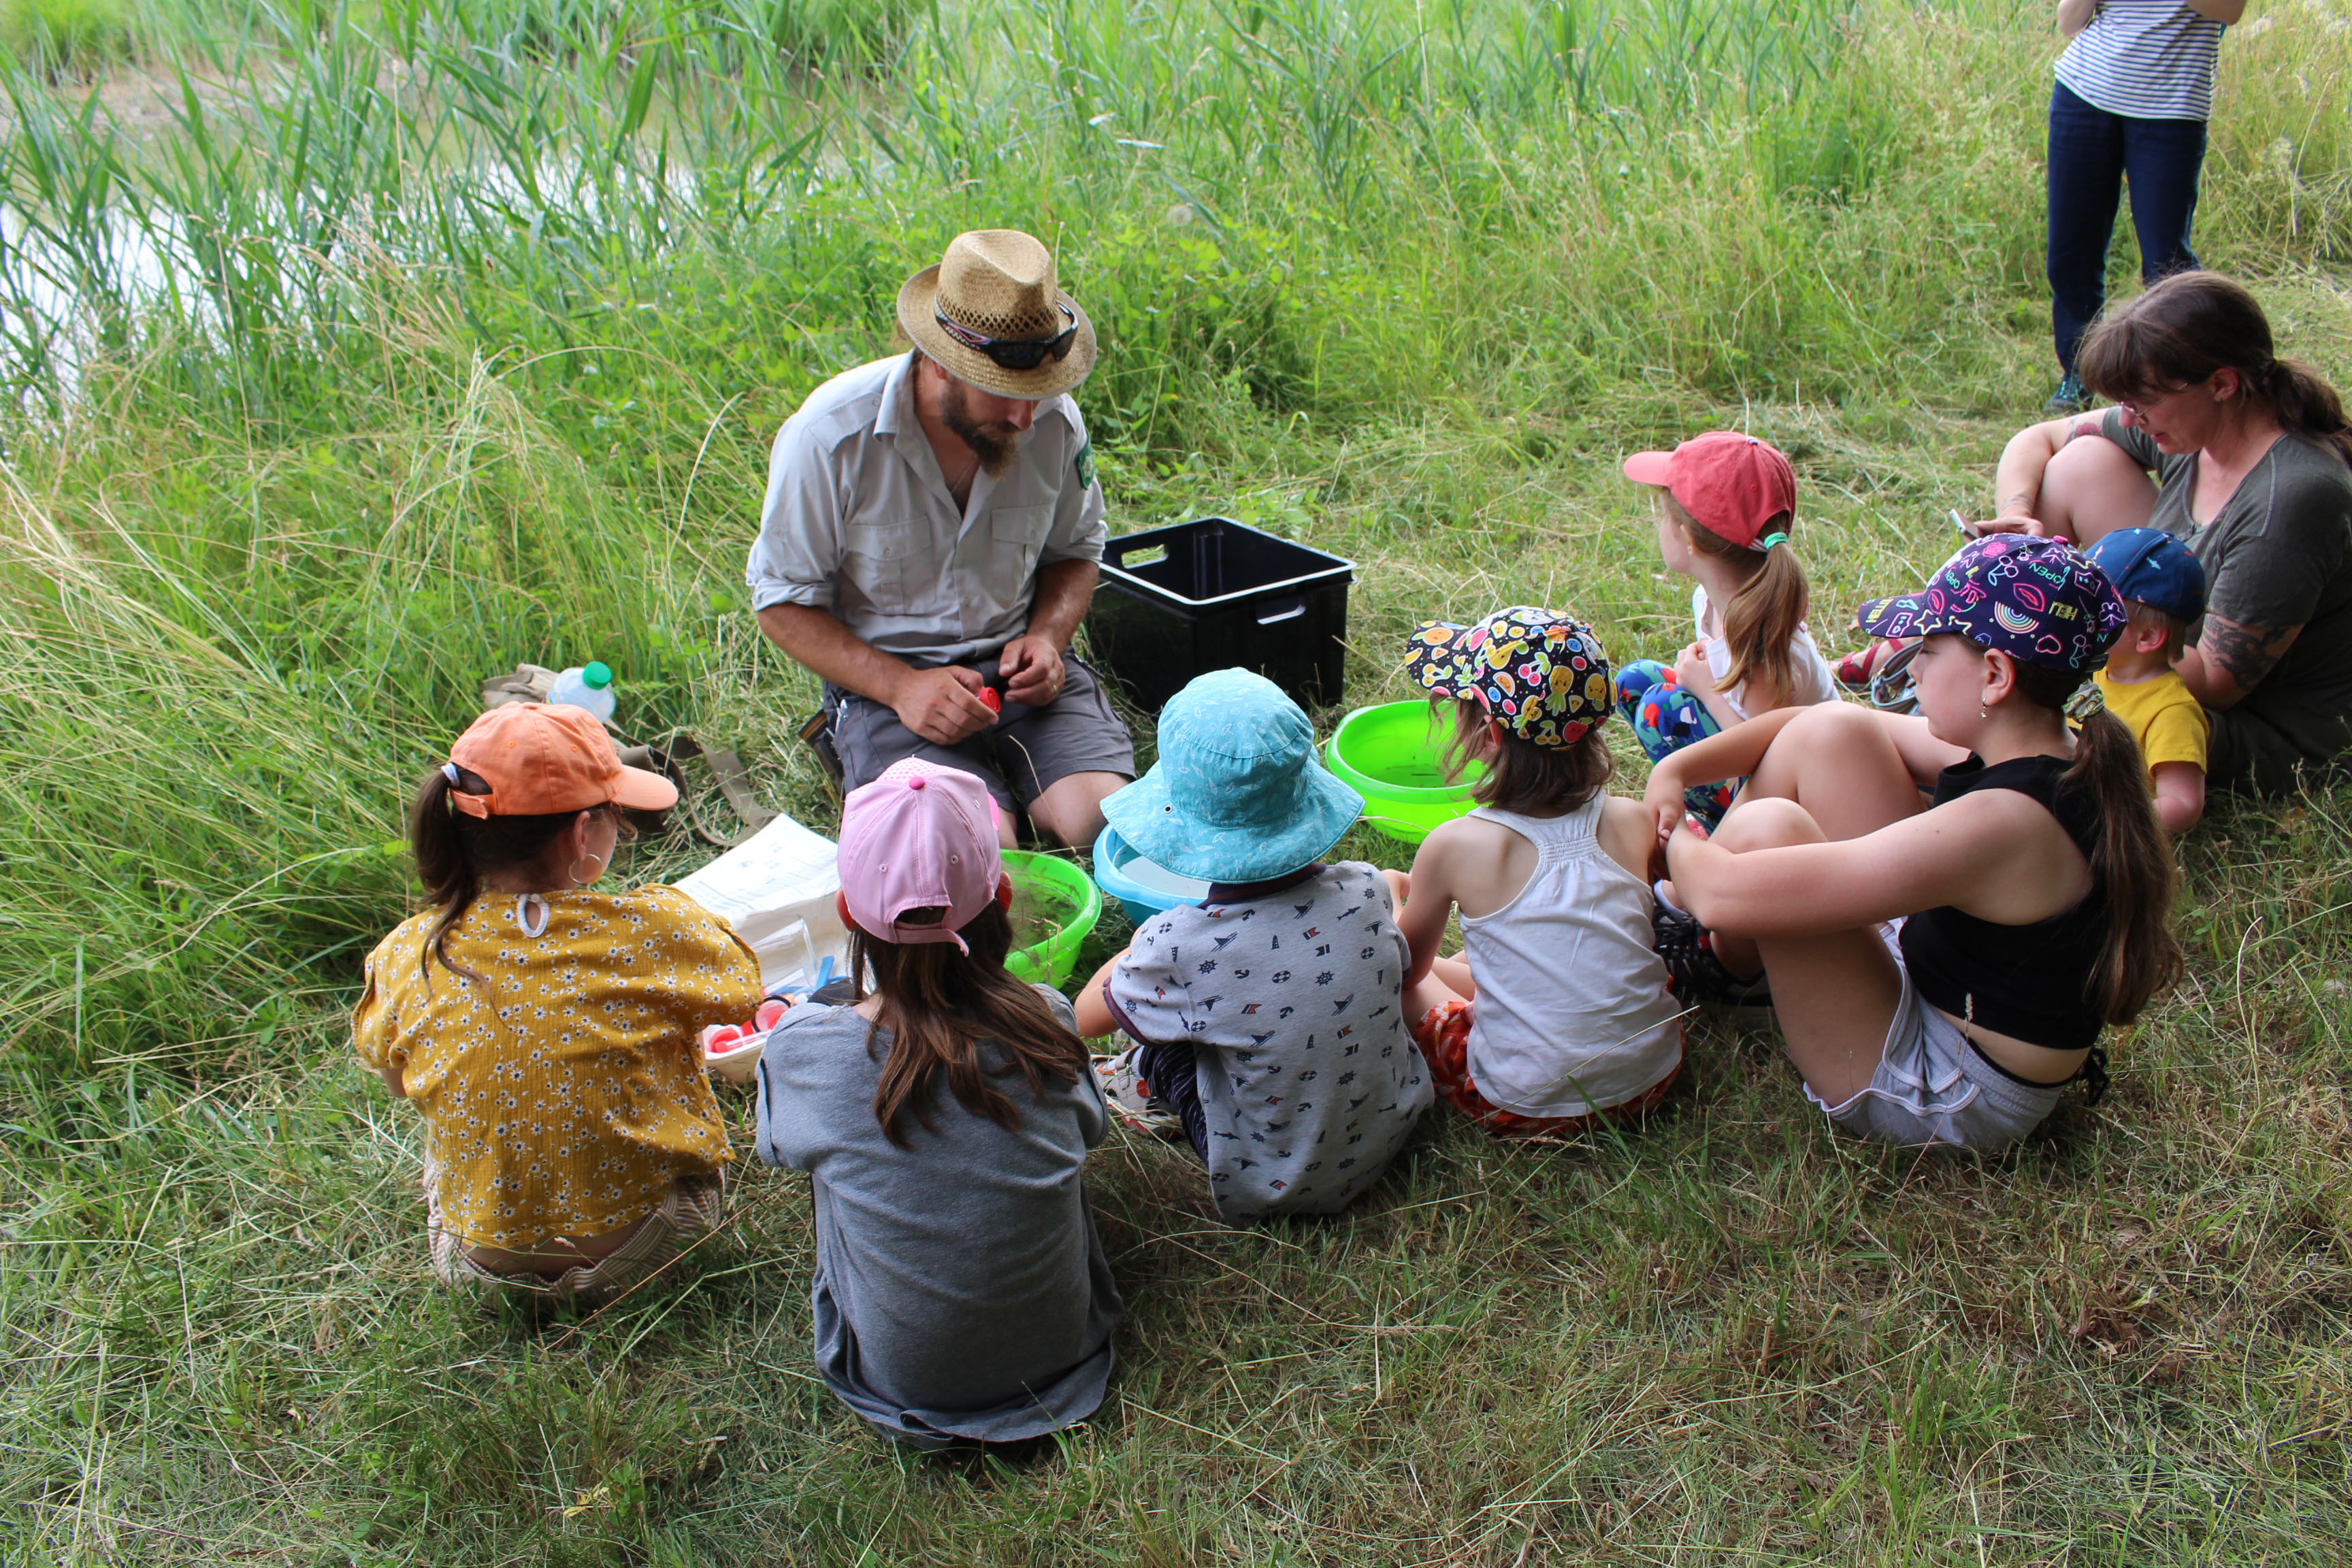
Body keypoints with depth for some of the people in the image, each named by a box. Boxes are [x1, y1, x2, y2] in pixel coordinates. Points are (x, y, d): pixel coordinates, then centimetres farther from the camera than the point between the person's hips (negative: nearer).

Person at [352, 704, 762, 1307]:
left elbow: (395, 1077, 5)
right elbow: (743, 991, -3)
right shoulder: (652, 928, -24)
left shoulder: (407, 958, -15)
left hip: (486, 1267, 2)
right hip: (644, 1249, -2)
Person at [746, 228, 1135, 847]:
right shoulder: (830, 436, -16)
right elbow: (785, 602, -8)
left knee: (1106, 819, -22)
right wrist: (900, 686, -21)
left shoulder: (1055, 422, -3)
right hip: (883, 675, -3)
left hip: (1015, 664, 3)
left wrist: (1047, 637, -7)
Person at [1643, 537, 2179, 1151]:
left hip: (1944, 1096, -9)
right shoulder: (2056, 754, -5)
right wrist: (1680, 767, 0)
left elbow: (1728, 895, -33)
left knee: (1766, 828, -26)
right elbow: (1820, 726, 7)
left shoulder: (2001, 823, -34)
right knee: (1831, 735, 1)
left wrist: (1675, 843, -10)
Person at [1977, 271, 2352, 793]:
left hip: (2267, 740, -8)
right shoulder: (2187, 427, -8)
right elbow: (2036, 439, 7)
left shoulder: (2293, 499, -32)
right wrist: (2018, 518, -14)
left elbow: (2216, 684, -28)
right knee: (2083, 462, -1)